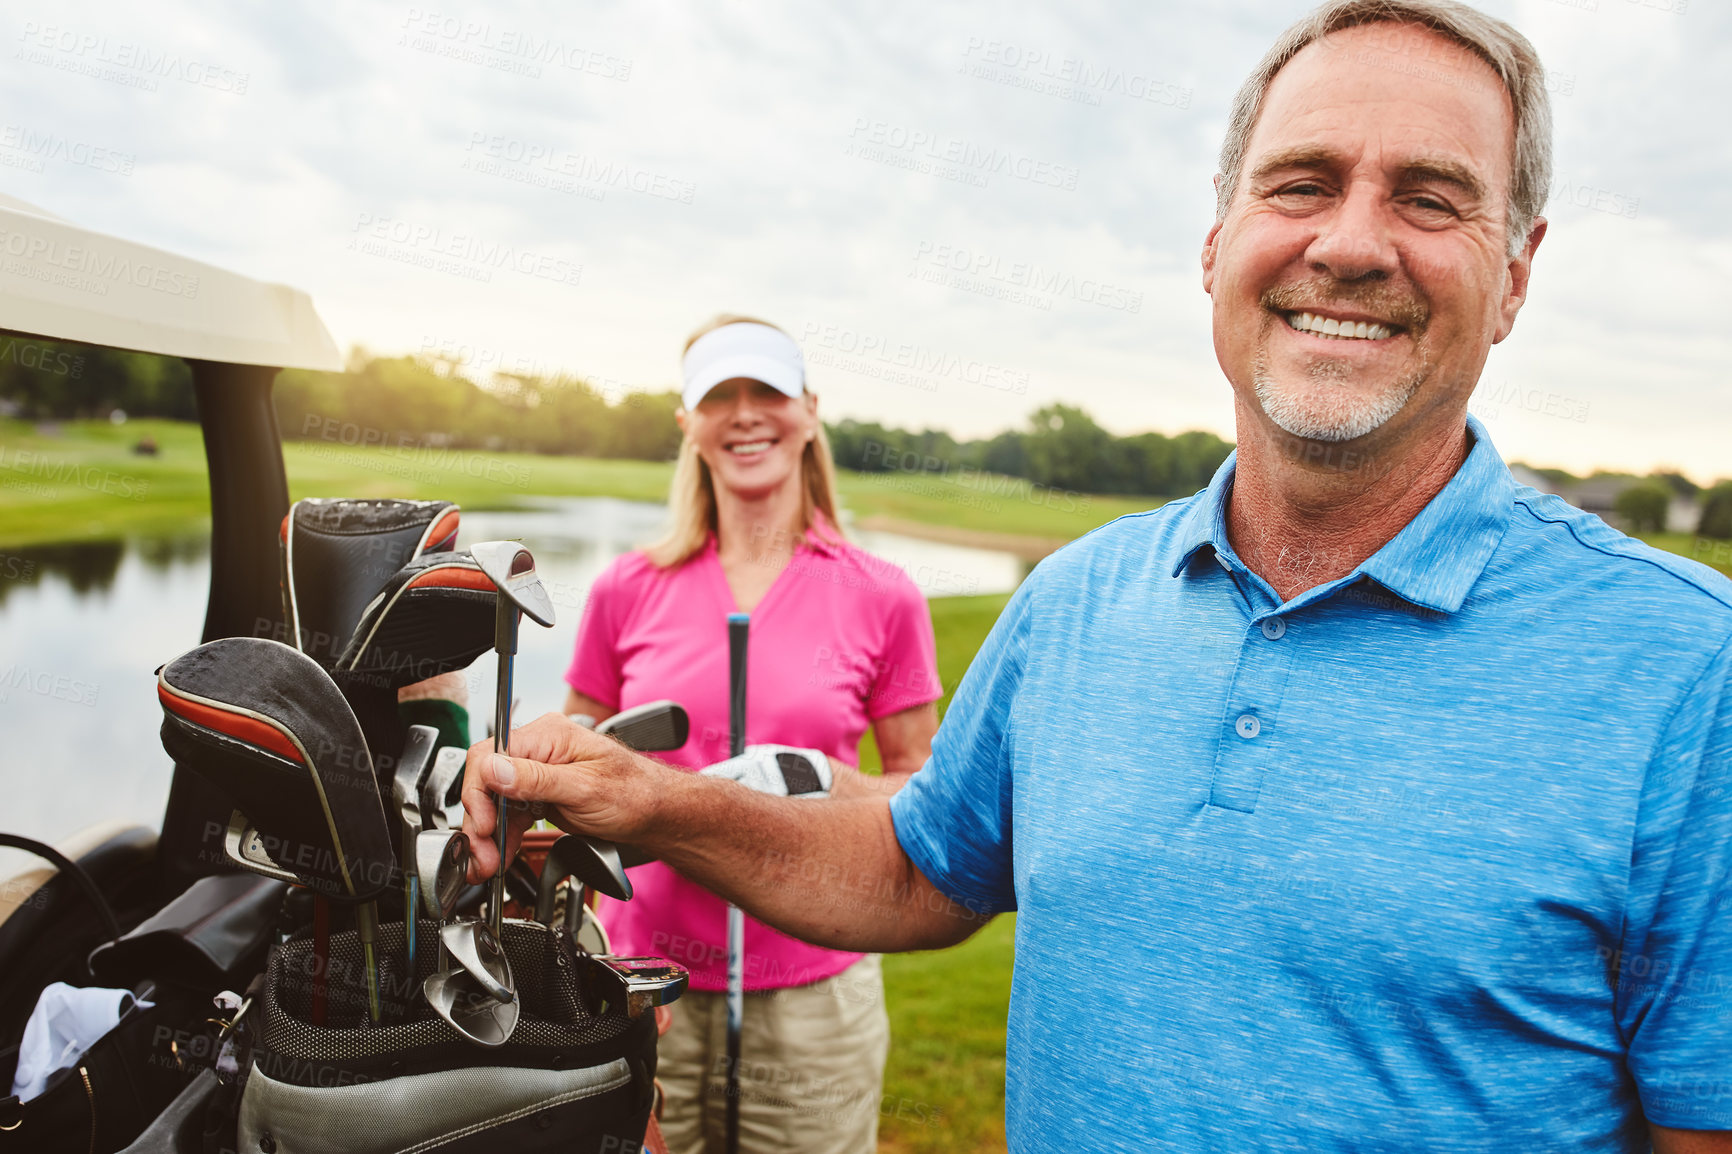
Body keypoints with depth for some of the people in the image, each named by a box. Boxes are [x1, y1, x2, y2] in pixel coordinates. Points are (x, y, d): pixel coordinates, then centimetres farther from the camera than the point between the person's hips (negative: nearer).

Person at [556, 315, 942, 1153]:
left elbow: (923, 786, 5)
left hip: (808, 987, -1)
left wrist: (836, 787, -14)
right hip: (646, 981, 1)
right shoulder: (628, 591, 2)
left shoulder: (881, 599, -2)